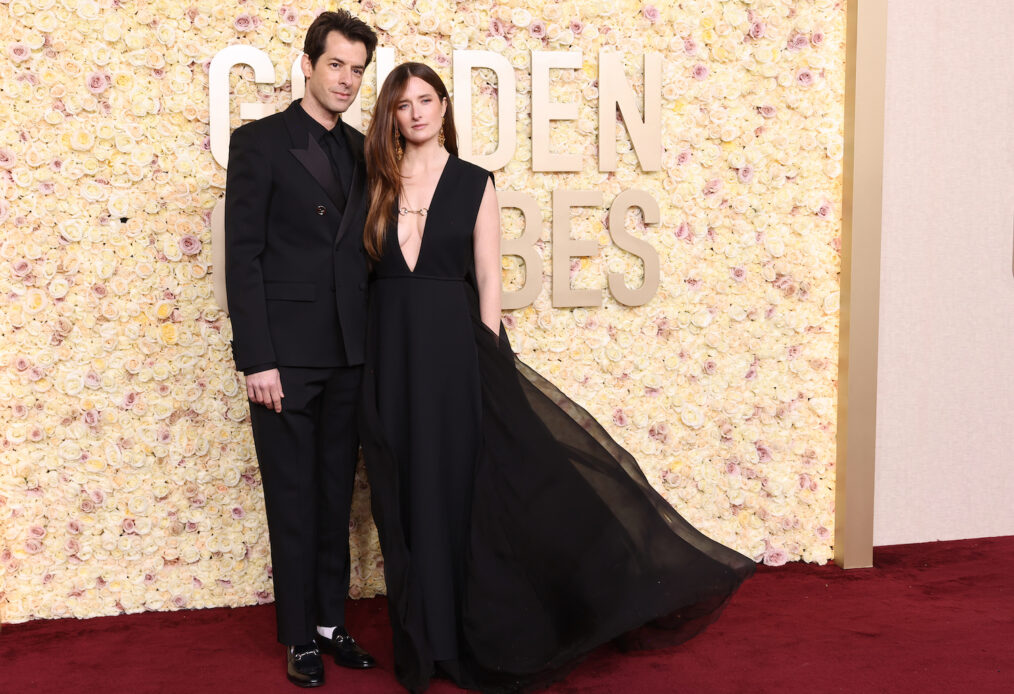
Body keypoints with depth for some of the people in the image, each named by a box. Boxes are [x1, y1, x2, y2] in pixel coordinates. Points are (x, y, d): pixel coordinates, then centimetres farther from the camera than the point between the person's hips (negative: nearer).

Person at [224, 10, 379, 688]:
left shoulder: (362, 151, 12)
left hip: (349, 355, 5)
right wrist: (257, 359, -14)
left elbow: (367, 252, 13)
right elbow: (243, 257, -7)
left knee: (336, 496, 12)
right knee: (294, 499, 4)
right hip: (285, 354, -4)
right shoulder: (259, 142, -2)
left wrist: (376, 347, 5)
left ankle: (331, 620, 23)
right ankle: (299, 636, 16)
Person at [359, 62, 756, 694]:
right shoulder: (378, 183, 7)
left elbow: (488, 279, -2)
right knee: (405, 493, 7)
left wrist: (488, 358, -7)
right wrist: (367, 353, -3)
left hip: (452, 344, -2)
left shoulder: (474, 183, 1)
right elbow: (366, 268, 6)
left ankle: (471, 637, 18)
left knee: (461, 485, 3)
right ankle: (421, 640, 20)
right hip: (390, 350, 2)